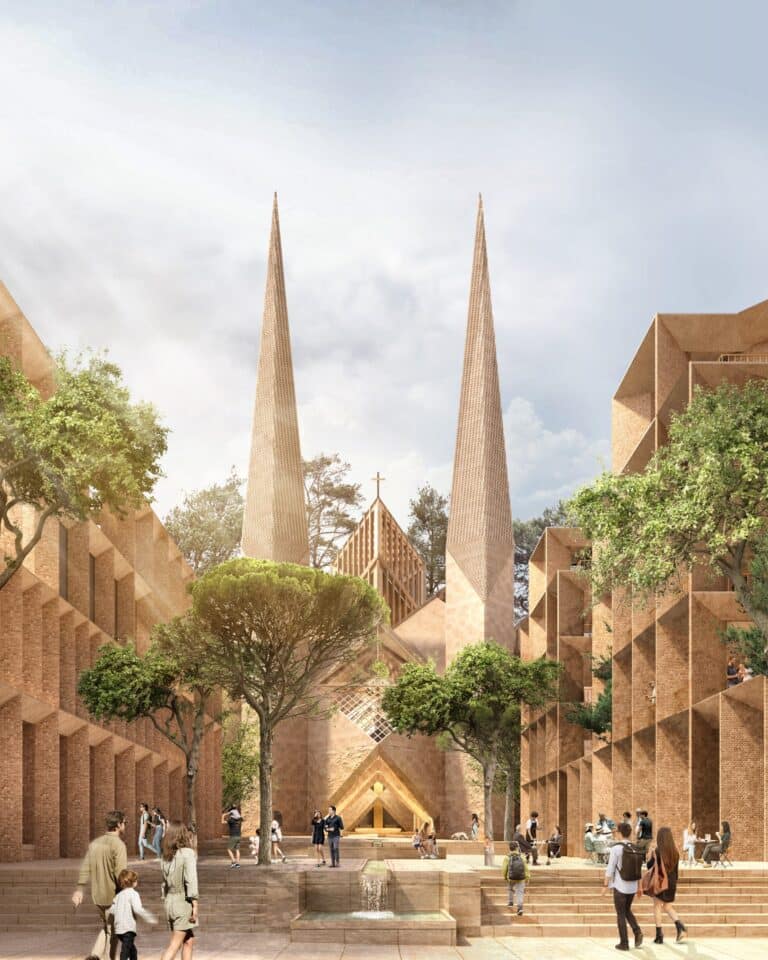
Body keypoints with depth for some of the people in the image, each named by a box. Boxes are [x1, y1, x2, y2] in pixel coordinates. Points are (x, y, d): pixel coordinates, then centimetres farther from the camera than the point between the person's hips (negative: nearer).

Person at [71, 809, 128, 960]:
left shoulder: (95, 843, 7)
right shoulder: (118, 845, -16)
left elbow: (85, 868, 8)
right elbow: (121, 873, -21)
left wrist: (79, 890, 10)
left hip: (97, 895, 7)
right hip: (113, 896, -7)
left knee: (107, 927, 22)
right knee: (112, 932, 6)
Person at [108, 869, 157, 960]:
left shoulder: (119, 895, 14)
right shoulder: (133, 893, -8)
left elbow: (111, 910, 9)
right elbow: (137, 909, -21)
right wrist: (150, 917, -14)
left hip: (118, 928, 7)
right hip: (128, 928, -7)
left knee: (132, 950, 21)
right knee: (125, 951, -9)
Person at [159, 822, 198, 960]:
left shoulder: (166, 856, 6)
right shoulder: (187, 853, -13)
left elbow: (165, 881, 11)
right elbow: (191, 880, -17)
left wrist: (166, 900, 17)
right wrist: (195, 905, -14)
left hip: (170, 901, 7)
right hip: (184, 902, -6)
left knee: (189, 941, 17)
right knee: (175, 945, -5)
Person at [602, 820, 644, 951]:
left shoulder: (616, 848, -15)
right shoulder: (635, 849, 3)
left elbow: (610, 869, -15)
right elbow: (637, 869, 10)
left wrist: (605, 885, -8)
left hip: (620, 886, -6)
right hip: (632, 887, 6)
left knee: (621, 914, 5)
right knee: (627, 911, 23)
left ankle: (624, 943, 7)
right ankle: (637, 932, 2)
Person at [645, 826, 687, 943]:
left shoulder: (657, 851, -14)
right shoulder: (675, 851, 1)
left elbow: (649, 866, -7)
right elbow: (676, 869, 8)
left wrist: (651, 855, 7)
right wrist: (674, 883, 18)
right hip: (671, 882, 5)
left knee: (657, 907, 7)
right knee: (668, 907, 16)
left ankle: (659, 935, 4)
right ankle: (679, 925, -7)